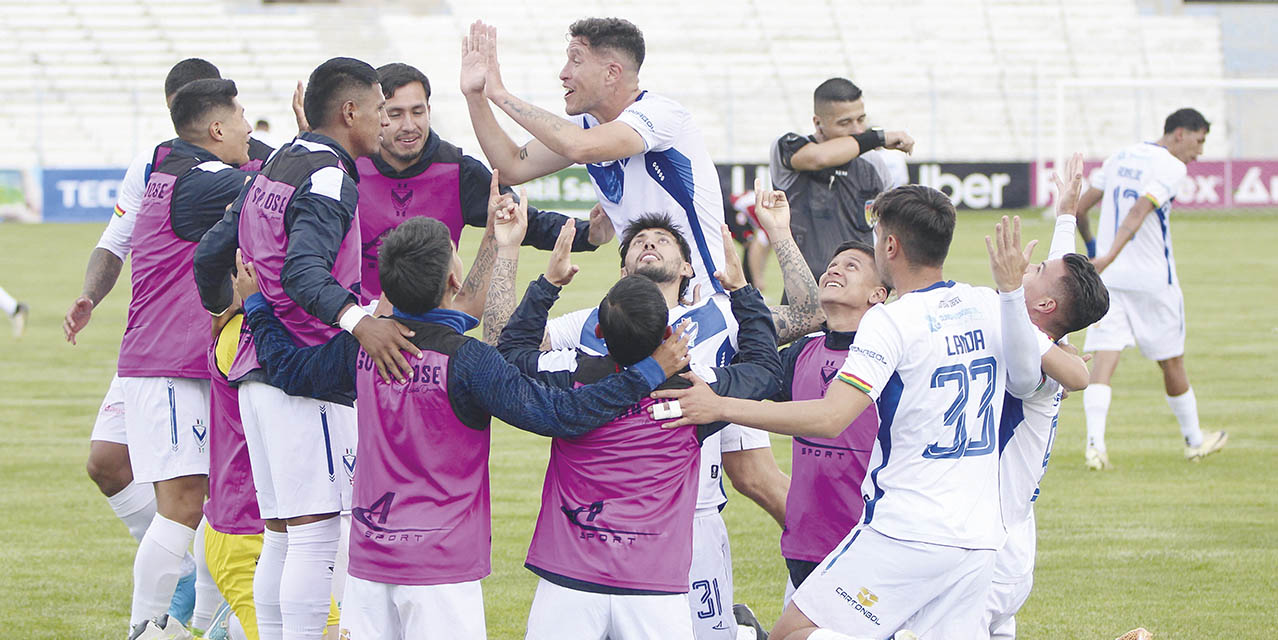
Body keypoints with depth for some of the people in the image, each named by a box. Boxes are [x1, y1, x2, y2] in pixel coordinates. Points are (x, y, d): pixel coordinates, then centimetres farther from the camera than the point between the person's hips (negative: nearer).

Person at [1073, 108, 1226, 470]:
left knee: (1103, 360, -5)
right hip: (1152, 279, -5)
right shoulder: (1171, 168, -9)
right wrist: (1109, 257, -33)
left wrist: (1092, 245, 32)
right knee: (1171, 361, 12)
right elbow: (1138, 212, -23)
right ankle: (1194, 440, 27)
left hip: (1108, 278, 5)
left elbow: (1079, 208, 15)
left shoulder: (1120, 158, 13)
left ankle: (1094, 443, -23)